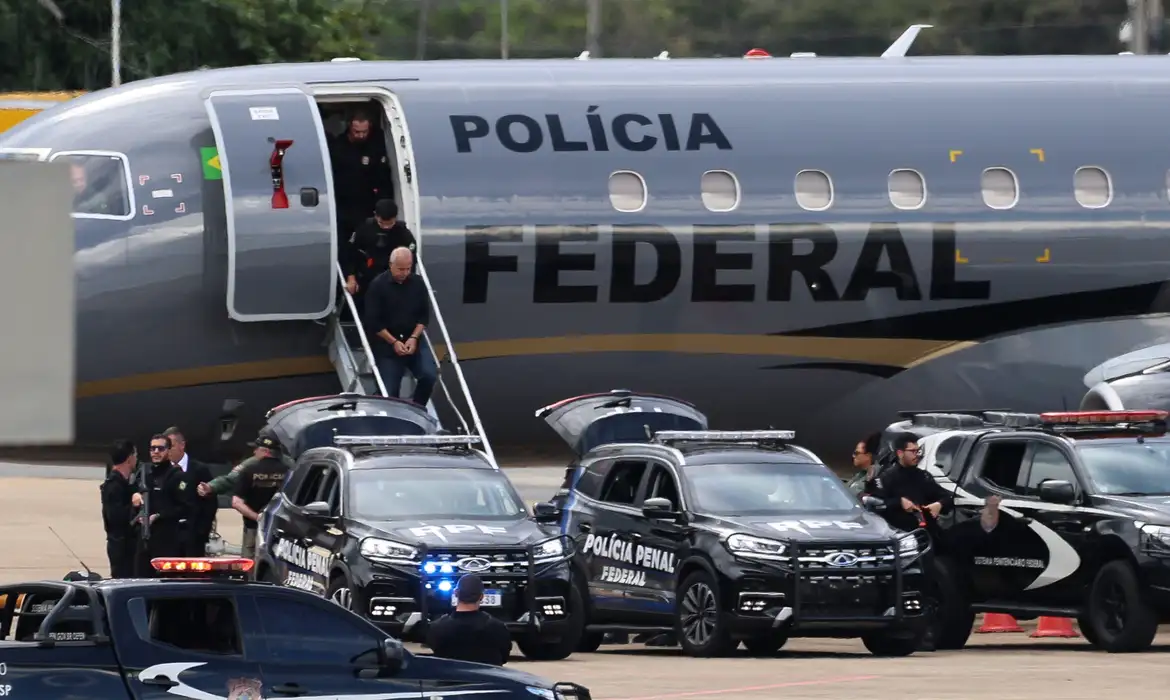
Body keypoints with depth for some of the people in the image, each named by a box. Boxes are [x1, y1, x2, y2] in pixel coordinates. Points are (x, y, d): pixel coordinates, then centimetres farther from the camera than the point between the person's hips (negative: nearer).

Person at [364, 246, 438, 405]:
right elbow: (373, 322, -10)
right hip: (386, 342, -2)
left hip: (413, 339, 2)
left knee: (430, 374, -18)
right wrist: (394, 342, -16)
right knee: (390, 391, -10)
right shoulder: (378, 286, -9)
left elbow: (424, 315, 6)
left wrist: (414, 338, -10)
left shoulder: (418, 283, 2)